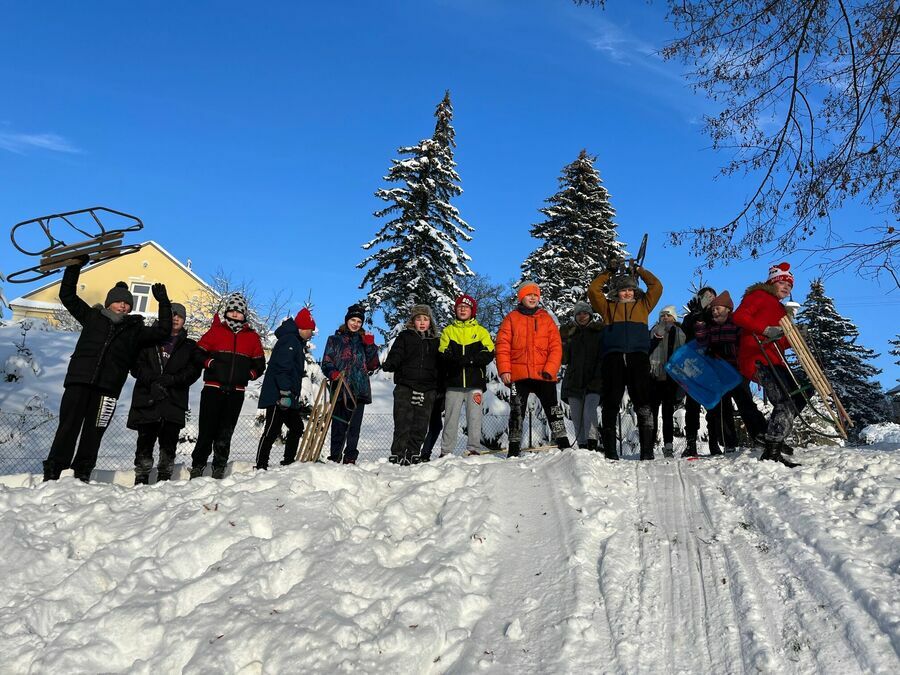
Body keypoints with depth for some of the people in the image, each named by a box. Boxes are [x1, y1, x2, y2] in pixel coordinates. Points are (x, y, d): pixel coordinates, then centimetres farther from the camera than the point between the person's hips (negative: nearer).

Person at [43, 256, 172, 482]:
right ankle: (52, 473, 0)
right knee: (68, 427, -4)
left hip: (107, 387, 1)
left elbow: (163, 331, 12)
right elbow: (67, 296, 18)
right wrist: (75, 266, 12)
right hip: (79, 380, -1)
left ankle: (82, 475, 9)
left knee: (93, 432, 2)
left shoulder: (135, 329, 18)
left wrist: (163, 303, 7)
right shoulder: (93, 317, 17)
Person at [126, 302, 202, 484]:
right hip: (147, 400, 0)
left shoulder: (190, 346, 16)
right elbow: (136, 365, 4)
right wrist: (153, 380, -13)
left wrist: (170, 380, -14)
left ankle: (164, 479, 6)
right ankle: (141, 479, 7)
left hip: (174, 402, 0)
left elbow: (193, 371, 1)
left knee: (169, 442, -2)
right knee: (145, 440, -1)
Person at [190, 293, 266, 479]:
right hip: (213, 388, -2)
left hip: (236, 393, 2)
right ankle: (197, 467, 6)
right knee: (207, 430, -3)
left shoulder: (252, 337, 11)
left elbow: (260, 364, 15)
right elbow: (198, 353, 5)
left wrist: (249, 374, -1)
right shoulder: (215, 331, 5)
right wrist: (211, 363, -11)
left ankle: (219, 468, 14)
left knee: (225, 432, 6)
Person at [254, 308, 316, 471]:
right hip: (278, 396, -11)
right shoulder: (289, 340, -12)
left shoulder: (298, 343, 21)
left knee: (297, 427, 14)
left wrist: (294, 396, 23)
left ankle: (288, 463, 22)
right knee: (272, 430, -10)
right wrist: (285, 393, -27)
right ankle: (261, 466, -7)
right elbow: (281, 367, -23)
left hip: (289, 398, 11)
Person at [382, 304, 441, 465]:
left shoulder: (435, 341, 17)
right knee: (402, 424, -6)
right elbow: (396, 354, -6)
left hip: (427, 390, 3)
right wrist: (390, 365, -27)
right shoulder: (405, 337, 8)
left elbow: (439, 365, 19)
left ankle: (413, 455, 14)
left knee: (420, 426, 5)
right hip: (405, 387, -3)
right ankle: (397, 455, -1)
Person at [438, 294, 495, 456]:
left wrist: (469, 359, -15)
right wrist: (458, 361, -20)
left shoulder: (481, 331, 13)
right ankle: (446, 451, 5)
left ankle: (474, 449, 5)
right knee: (450, 418, 0)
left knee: (475, 417, -1)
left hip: (475, 382, 0)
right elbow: (443, 355, 0)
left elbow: (489, 355, -1)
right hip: (454, 382, 0)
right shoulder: (448, 331, 14)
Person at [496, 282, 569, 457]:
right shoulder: (511, 318, 7)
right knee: (517, 411, 4)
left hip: (544, 375, 1)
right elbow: (503, 346, 1)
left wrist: (550, 369, -9)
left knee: (553, 409, 1)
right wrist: (504, 370, -10)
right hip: (519, 375, 0)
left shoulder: (547, 319, 10)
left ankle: (563, 443, 7)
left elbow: (556, 347, 4)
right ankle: (514, 447, 12)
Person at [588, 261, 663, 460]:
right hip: (613, 357, 0)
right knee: (611, 403, -1)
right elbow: (593, 289, 17)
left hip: (638, 357, 0)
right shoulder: (608, 307, 23)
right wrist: (608, 272, 23)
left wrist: (639, 270, 30)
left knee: (643, 404, -6)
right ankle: (609, 449, 3)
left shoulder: (643, 305, 25)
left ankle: (647, 449, -5)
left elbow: (656, 286, 23)